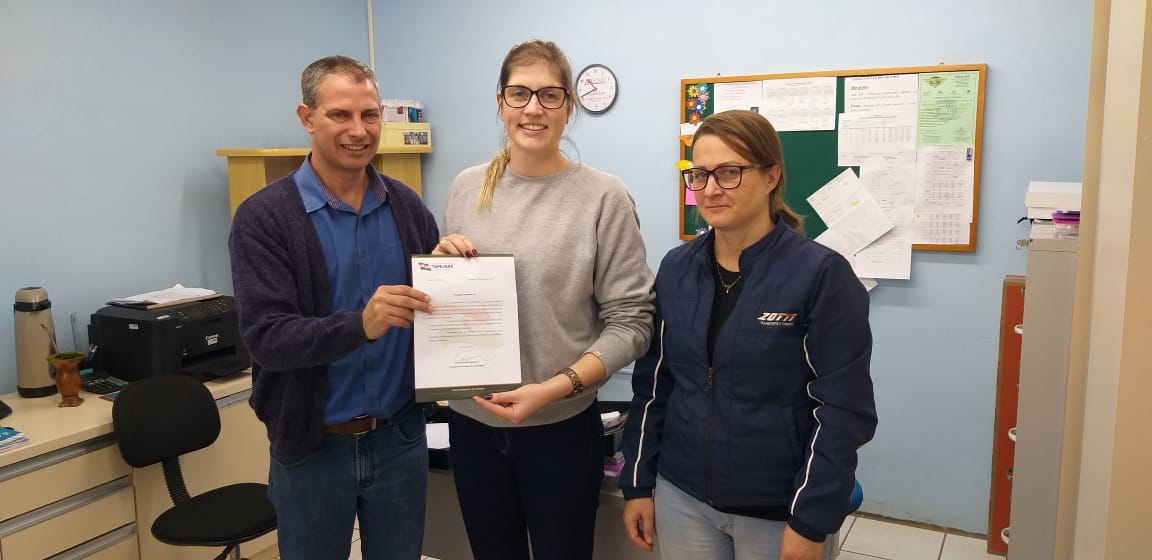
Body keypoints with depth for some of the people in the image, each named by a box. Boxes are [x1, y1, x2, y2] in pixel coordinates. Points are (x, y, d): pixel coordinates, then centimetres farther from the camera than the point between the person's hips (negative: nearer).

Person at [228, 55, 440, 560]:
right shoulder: (264, 217, -10)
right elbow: (265, 336, -18)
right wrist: (361, 324, -33)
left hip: (400, 437, 3)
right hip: (312, 447, -3)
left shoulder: (406, 205, 2)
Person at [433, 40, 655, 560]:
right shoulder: (466, 187, 2)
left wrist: (554, 389, -20)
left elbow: (630, 321, -11)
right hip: (472, 421, 4)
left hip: (561, 426, -3)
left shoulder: (603, 195, -10)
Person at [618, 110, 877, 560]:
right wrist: (638, 484, 6)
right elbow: (652, 384, 7)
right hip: (682, 497, 4)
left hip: (780, 510, -4)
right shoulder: (675, 269, 2)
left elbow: (844, 411, -12)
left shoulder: (821, 274, -12)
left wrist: (811, 522, -14)